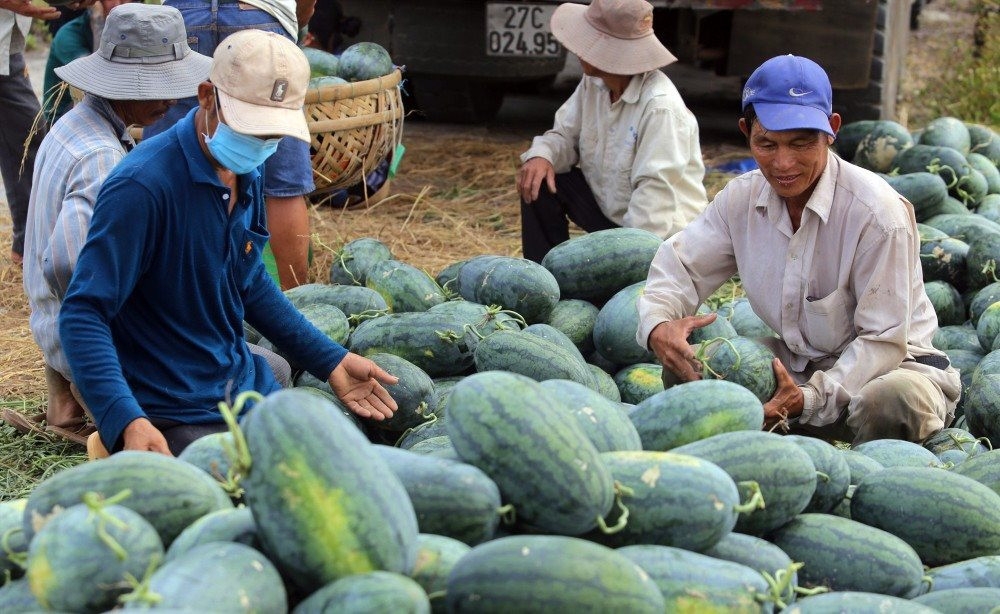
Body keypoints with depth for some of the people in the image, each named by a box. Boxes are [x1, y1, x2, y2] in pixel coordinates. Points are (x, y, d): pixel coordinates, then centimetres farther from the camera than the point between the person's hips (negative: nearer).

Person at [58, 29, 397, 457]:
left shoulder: (247, 175, 2)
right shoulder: (144, 185, -24)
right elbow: (83, 314, -25)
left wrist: (331, 360, 16)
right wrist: (126, 422, -38)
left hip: (245, 386, 8)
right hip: (169, 417, -8)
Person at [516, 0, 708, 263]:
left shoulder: (660, 107, -29)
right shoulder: (594, 82, -3)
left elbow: (655, 192, -31)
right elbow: (566, 134, 6)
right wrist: (541, 155, -18)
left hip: (658, 234, -8)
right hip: (609, 211, 8)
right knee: (538, 182, -4)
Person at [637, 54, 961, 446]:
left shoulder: (878, 212, -23)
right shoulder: (741, 199, -5)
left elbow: (883, 340, -21)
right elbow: (680, 264, 3)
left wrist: (811, 398, -34)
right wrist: (658, 326, -22)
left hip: (894, 363, -5)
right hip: (794, 365, 5)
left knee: (890, 400, -39)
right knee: (686, 364, -13)